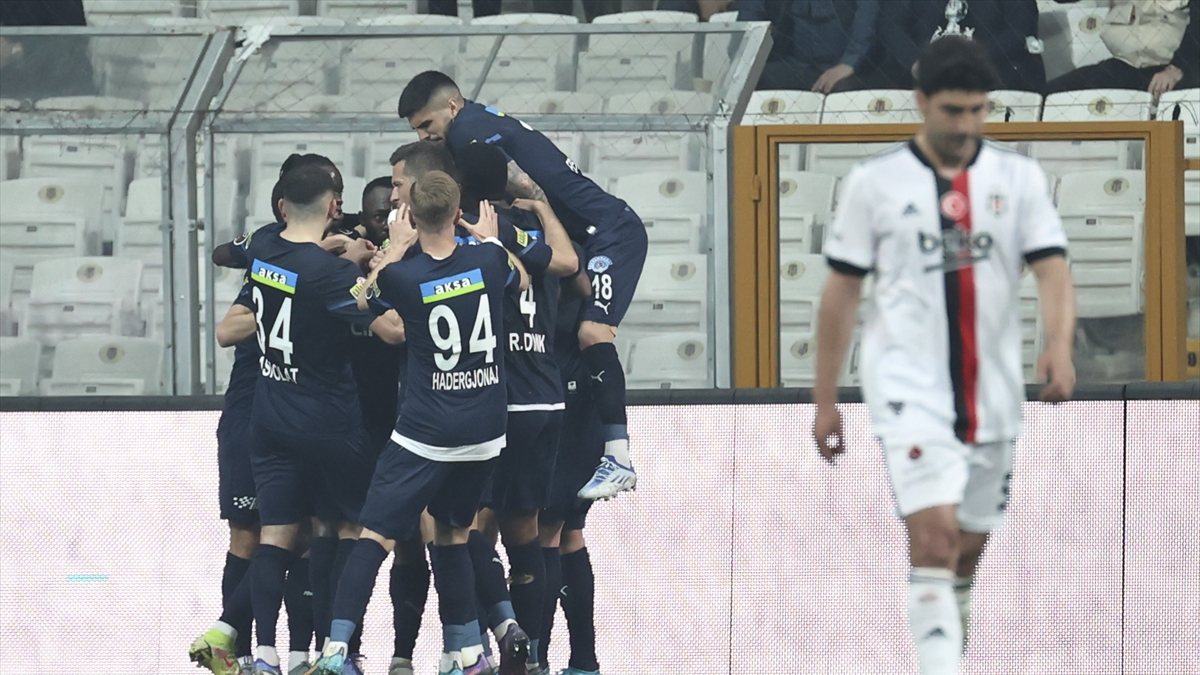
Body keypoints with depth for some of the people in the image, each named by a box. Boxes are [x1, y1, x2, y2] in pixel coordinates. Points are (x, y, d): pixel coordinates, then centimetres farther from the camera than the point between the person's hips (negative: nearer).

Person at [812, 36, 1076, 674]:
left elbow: (1052, 271, -5)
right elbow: (840, 291, 6)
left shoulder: (1018, 177, 4)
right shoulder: (875, 182, 0)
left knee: (968, 548, 13)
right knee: (934, 537, -19)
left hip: (993, 397, 4)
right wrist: (825, 400, 6)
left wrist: (1059, 346, -25)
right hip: (910, 391, -3)